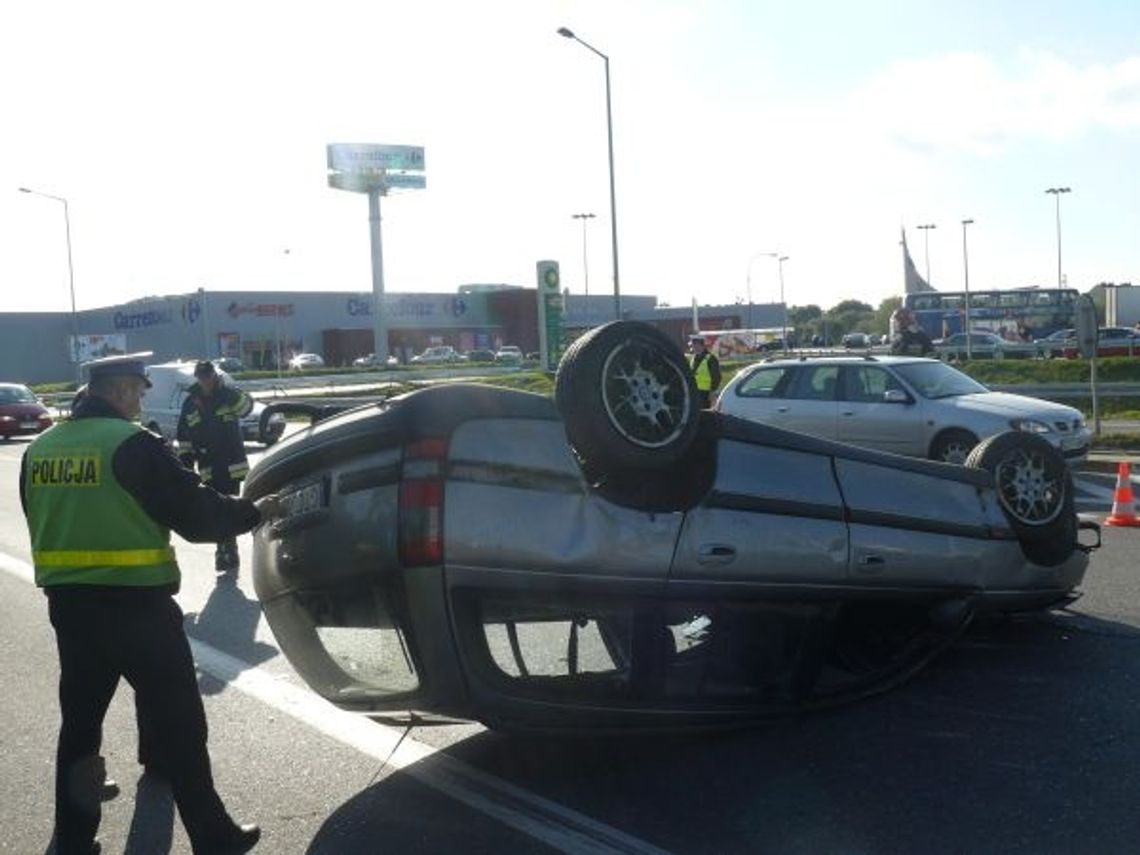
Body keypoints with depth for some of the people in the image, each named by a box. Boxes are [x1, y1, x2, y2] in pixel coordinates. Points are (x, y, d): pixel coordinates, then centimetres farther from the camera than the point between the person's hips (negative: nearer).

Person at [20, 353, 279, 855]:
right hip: (135, 605, -6)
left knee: (79, 722, 18)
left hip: (68, 605, 7)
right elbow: (196, 513, -12)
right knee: (178, 725, 3)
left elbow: (45, 525, 16)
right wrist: (255, 511, 2)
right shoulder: (132, 444, -14)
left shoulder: (40, 449, 7)